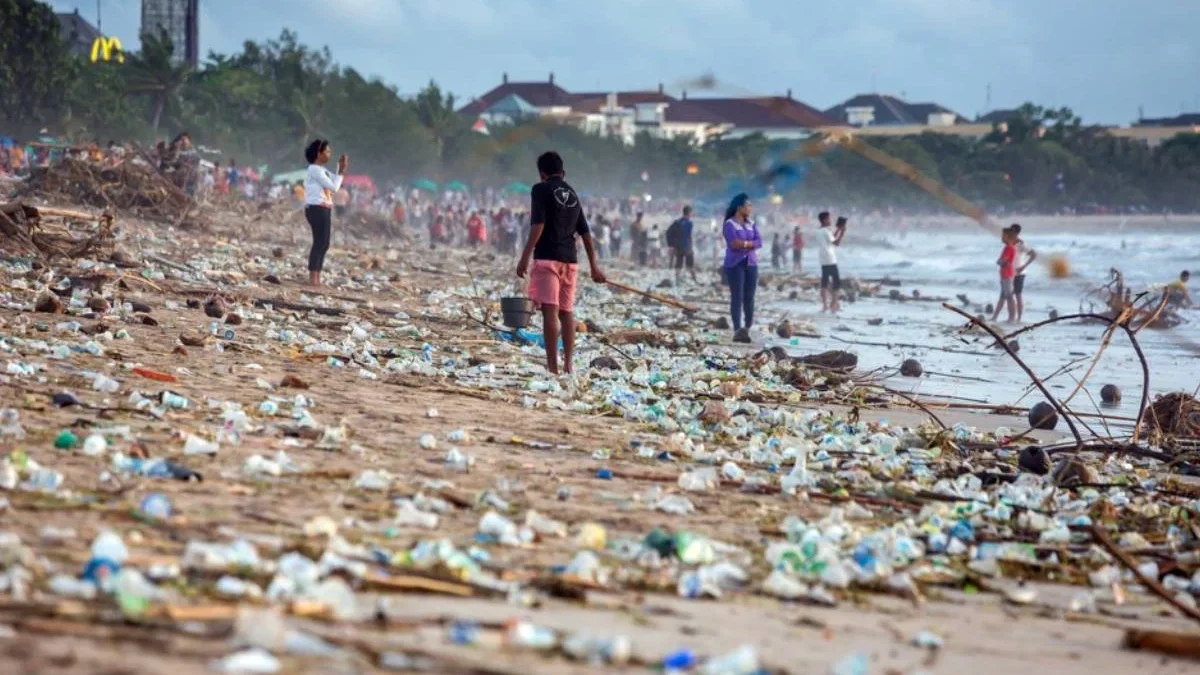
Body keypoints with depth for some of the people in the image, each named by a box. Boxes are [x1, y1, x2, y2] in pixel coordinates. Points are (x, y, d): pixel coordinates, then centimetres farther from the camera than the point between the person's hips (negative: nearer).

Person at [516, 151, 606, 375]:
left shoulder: (541, 190, -2)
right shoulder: (572, 194, 17)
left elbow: (538, 226, -14)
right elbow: (585, 233, 18)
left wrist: (525, 258, -14)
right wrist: (594, 266, 22)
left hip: (547, 258, -6)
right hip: (570, 260, 6)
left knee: (550, 311, -11)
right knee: (567, 312, 13)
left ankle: (552, 366, -18)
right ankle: (568, 365, 15)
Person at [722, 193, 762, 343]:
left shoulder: (751, 224, 13)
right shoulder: (730, 224, -5)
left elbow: (759, 242, 2)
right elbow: (733, 243, -17)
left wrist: (744, 243, -13)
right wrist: (750, 243, -8)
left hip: (751, 264, 5)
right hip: (735, 264, -5)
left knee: (749, 297, 4)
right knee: (737, 297, -7)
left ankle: (748, 328, 15)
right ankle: (738, 330, -9)